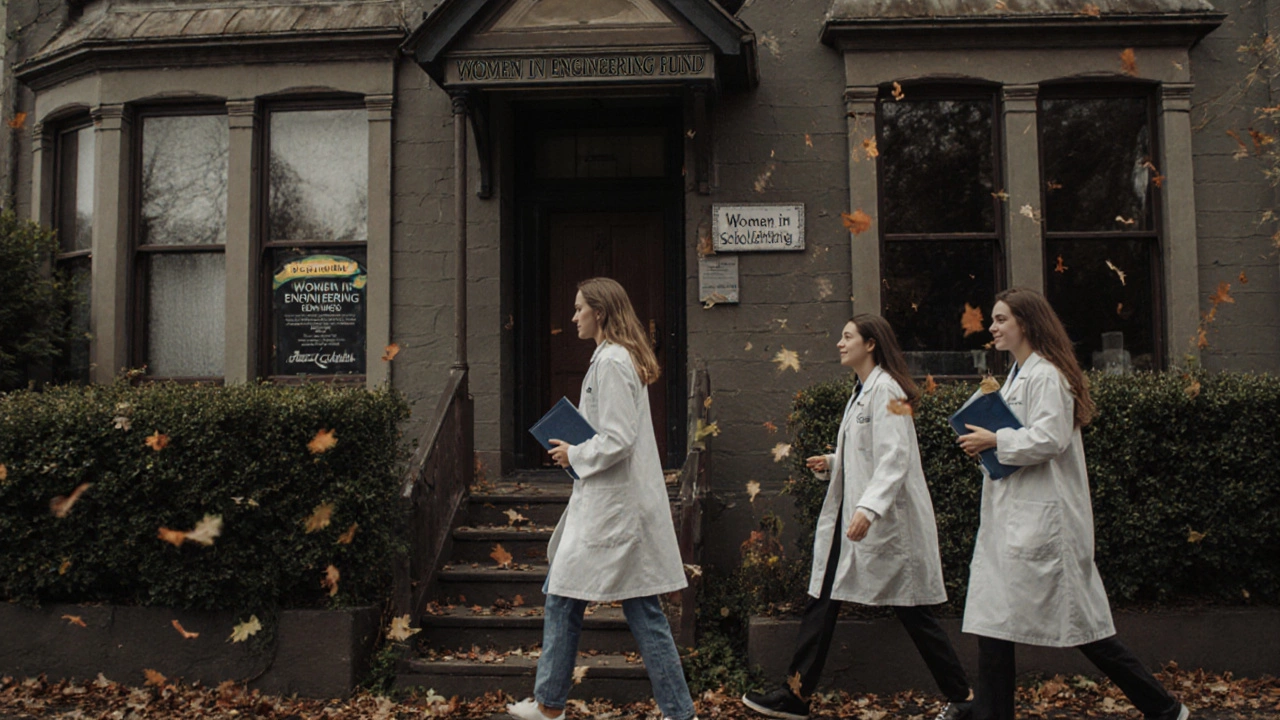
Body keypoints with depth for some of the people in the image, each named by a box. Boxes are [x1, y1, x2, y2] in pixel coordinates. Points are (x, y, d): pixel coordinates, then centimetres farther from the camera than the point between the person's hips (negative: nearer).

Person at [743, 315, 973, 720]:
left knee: (911, 610, 1)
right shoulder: (861, 391, 15)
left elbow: (893, 458, -25)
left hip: (885, 521, -9)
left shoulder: (886, 390, -14)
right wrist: (830, 463, 3)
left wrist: (869, 508, -36)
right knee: (821, 603, 7)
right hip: (849, 518, 10)